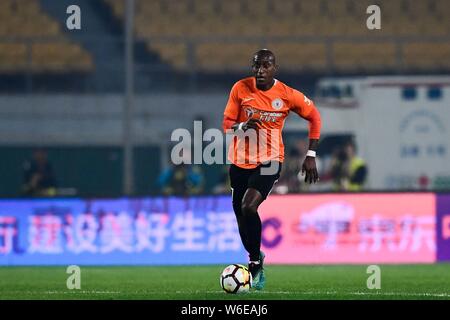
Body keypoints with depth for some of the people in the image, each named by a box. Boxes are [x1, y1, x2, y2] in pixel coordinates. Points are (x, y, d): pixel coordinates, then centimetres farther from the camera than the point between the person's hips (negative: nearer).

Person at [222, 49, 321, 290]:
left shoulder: (287, 95, -9)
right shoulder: (240, 89, -5)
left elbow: (314, 117, 6)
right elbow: (227, 125, 1)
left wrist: (311, 156, 3)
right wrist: (244, 126, -23)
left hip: (269, 161, -3)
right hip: (240, 161, 3)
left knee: (248, 207, -24)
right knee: (240, 214, 9)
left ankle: (255, 262, -8)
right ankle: (255, 260, 33)